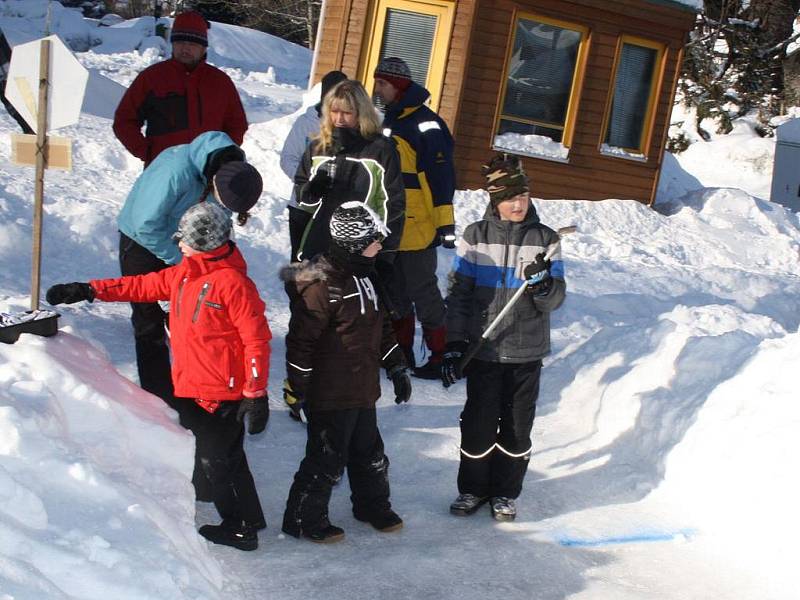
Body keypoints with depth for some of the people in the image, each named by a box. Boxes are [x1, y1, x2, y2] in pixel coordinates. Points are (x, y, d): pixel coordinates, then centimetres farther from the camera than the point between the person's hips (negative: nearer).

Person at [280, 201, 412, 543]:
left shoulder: (364, 275, 9)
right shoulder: (320, 285, -22)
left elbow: (380, 326, 20)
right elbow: (301, 339, -20)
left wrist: (396, 368, 19)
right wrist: (297, 387, -16)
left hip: (363, 390, 9)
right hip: (330, 395, -9)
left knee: (369, 453, 22)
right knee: (327, 460, 2)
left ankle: (373, 506, 41)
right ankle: (303, 519, 18)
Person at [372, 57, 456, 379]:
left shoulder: (425, 124, -16)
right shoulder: (390, 120, 13)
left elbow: (440, 175, -19)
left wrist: (446, 222, -22)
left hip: (418, 227, -9)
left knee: (423, 291, -3)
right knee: (397, 290, 15)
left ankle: (440, 356, 6)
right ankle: (402, 350, 27)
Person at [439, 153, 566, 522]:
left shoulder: (545, 239, 0)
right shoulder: (475, 236, -2)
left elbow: (555, 300, -1)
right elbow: (458, 293, 0)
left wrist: (544, 283, -24)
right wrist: (454, 345, -4)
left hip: (527, 353, 1)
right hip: (483, 350, -1)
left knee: (517, 426, 9)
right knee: (478, 422, 5)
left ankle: (506, 492, 25)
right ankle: (473, 487, 25)